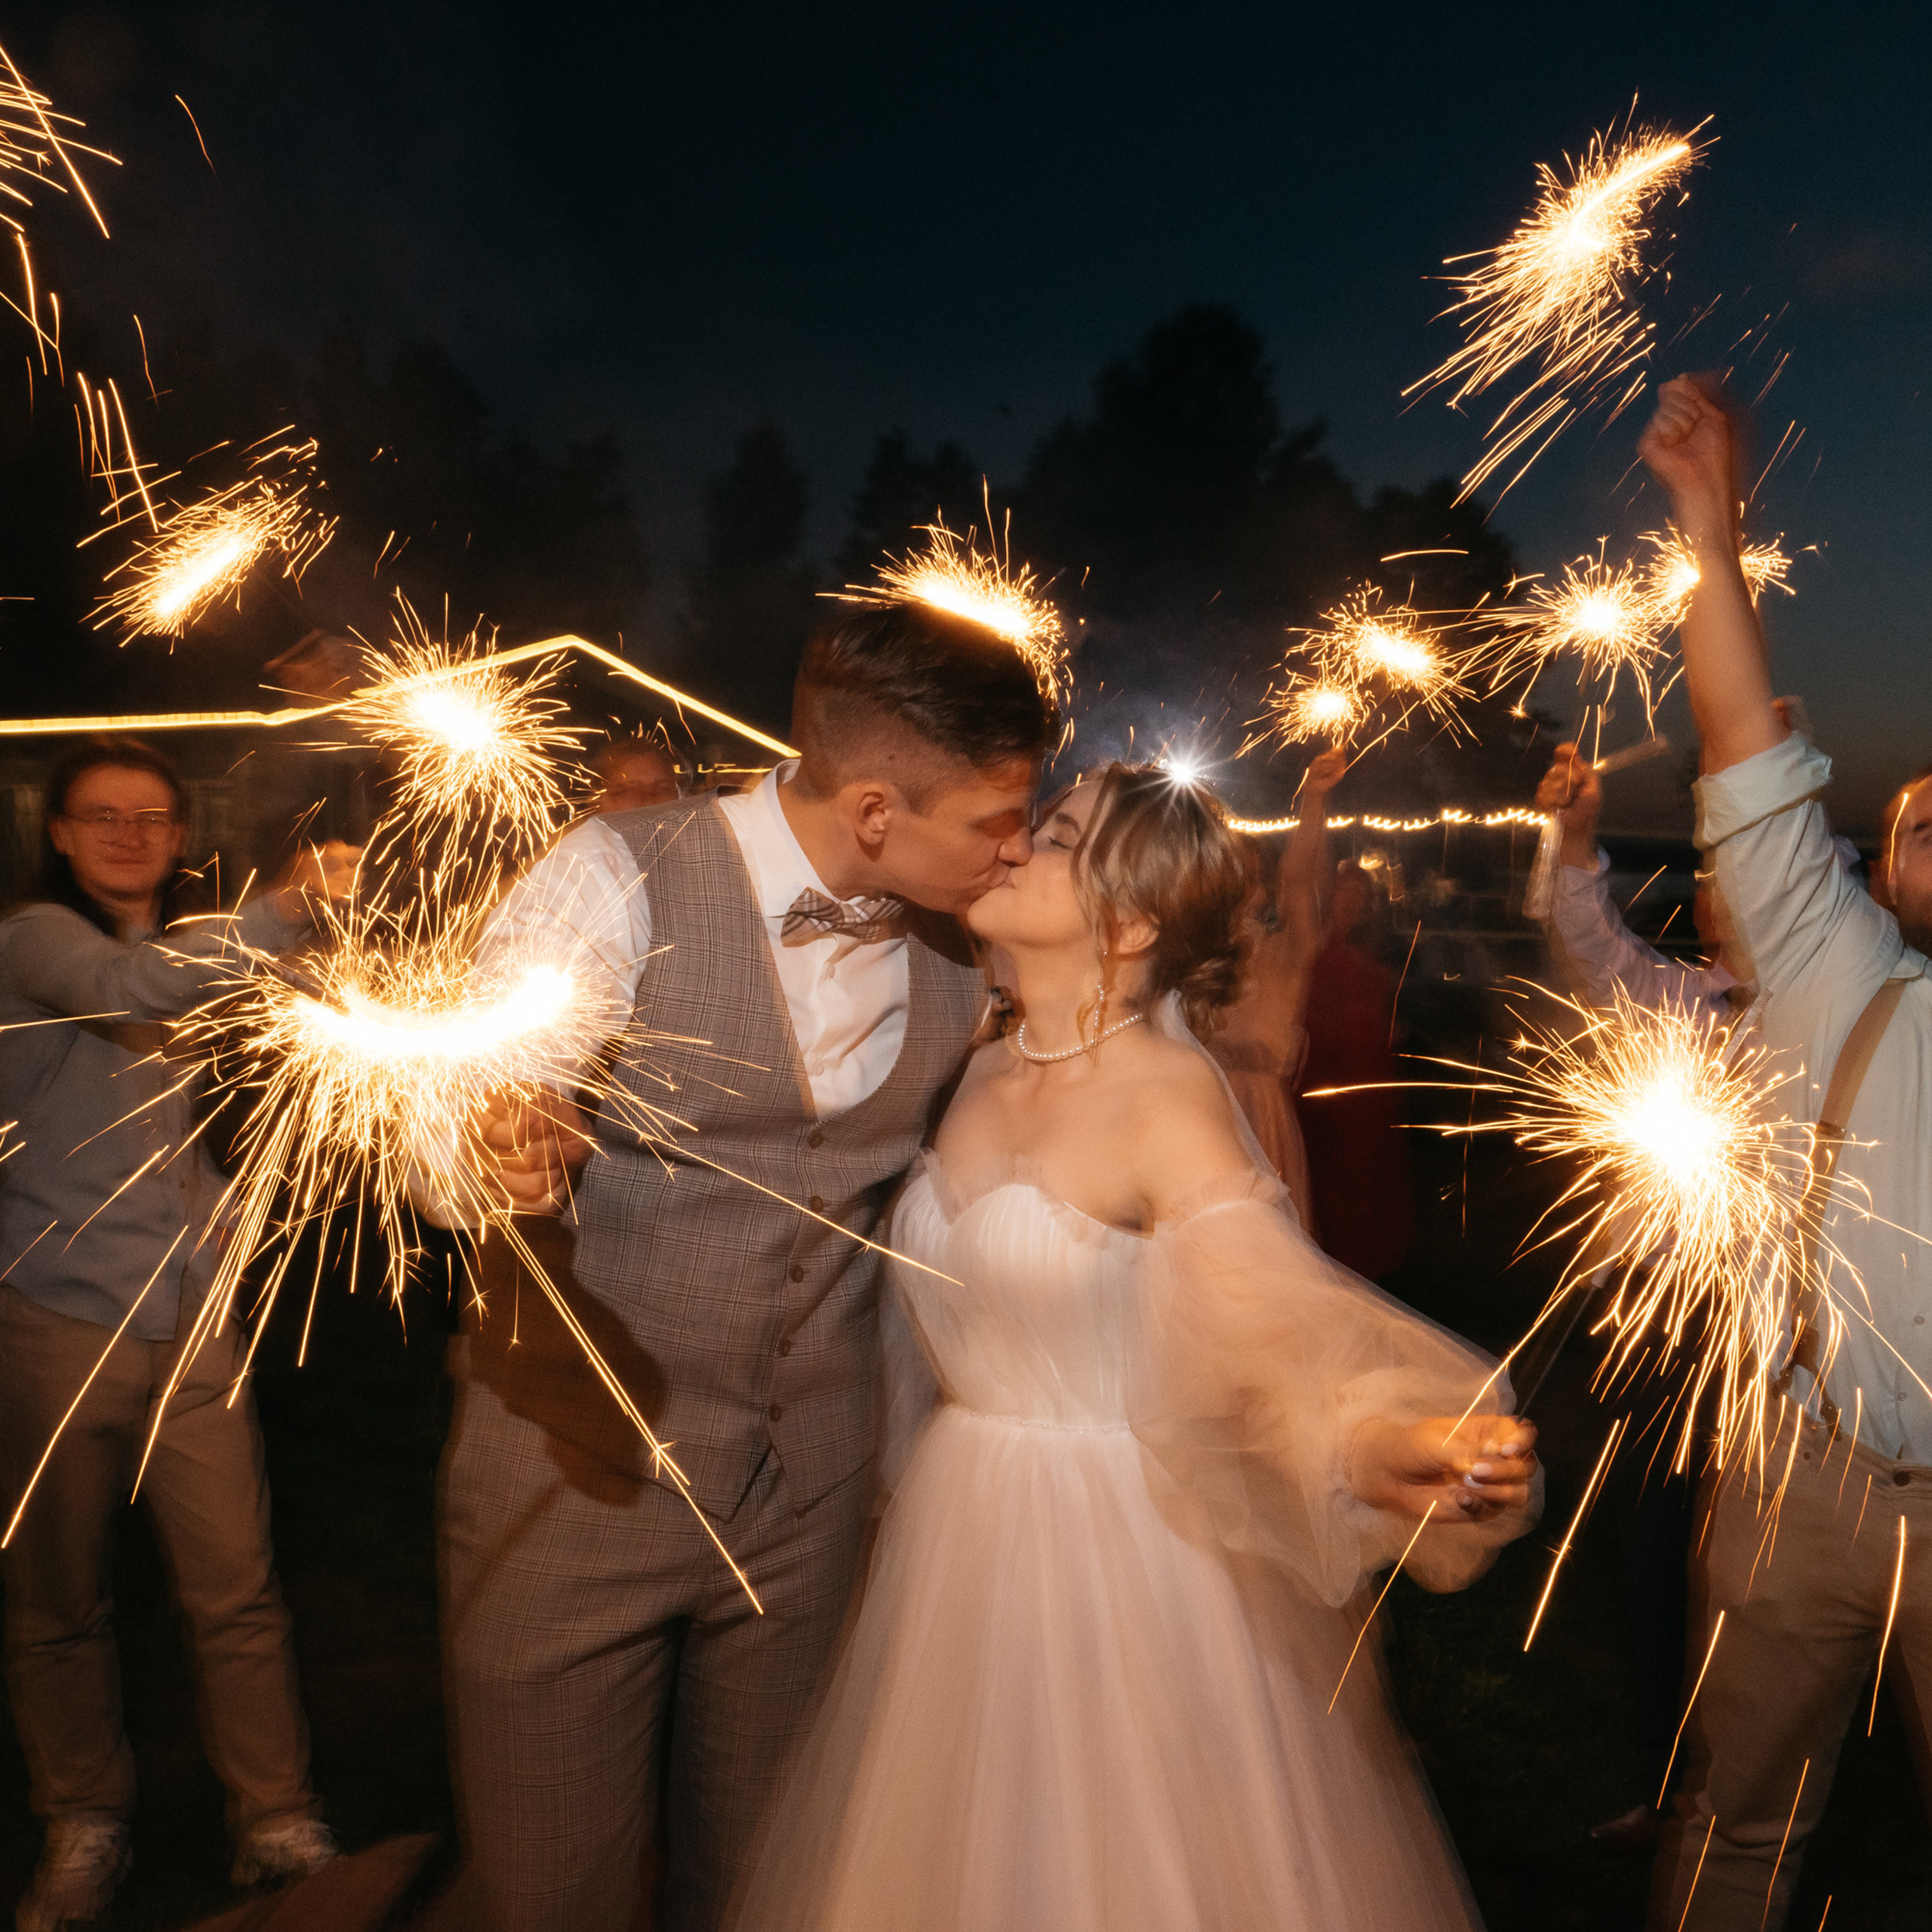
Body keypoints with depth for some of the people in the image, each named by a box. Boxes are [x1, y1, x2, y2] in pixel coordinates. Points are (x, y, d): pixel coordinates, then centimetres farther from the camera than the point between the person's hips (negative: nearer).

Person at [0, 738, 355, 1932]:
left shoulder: (190, 955, 17)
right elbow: (132, 989, -29)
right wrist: (284, 911, -35)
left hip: (192, 1321, 5)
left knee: (240, 1593, 3)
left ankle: (280, 1826, 15)